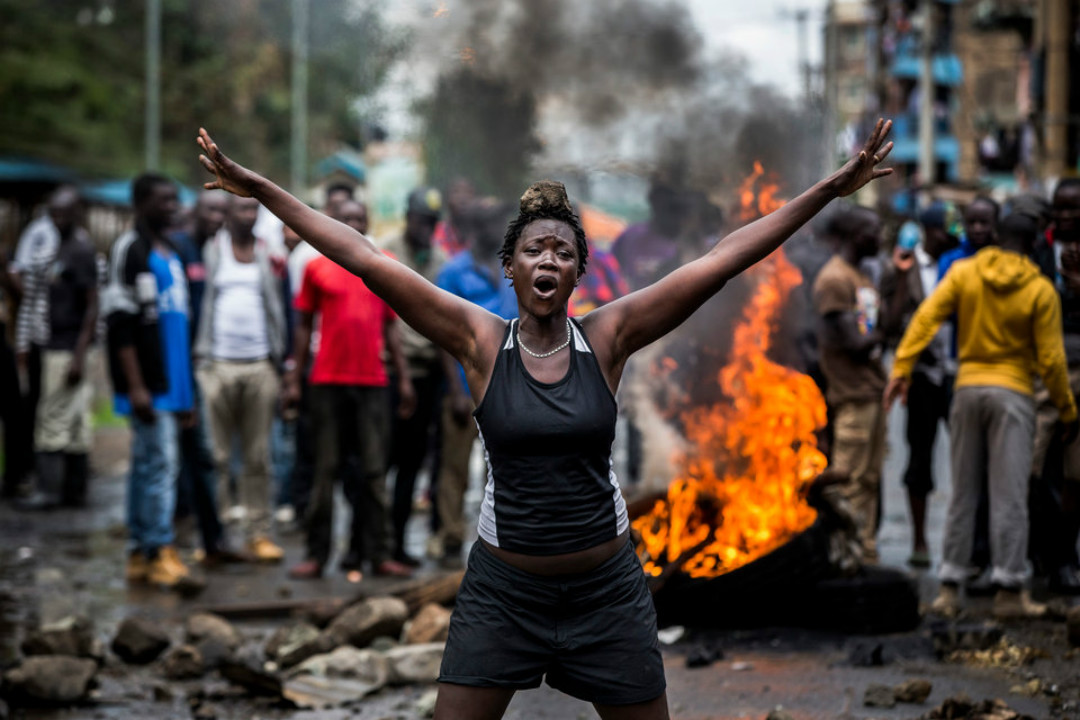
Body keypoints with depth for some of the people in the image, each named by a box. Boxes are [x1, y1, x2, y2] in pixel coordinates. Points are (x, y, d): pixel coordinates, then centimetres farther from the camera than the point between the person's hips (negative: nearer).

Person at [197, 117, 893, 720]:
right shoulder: (482, 341, -5)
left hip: (606, 586, 1)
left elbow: (723, 260, -7)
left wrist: (829, 191, -10)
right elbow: (366, 260, -9)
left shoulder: (608, 337, -4)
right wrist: (260, 189, -12)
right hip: (503, 586, -1)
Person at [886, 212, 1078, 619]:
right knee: (1009, 496, -2)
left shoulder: (963, 273, 2)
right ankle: (1009, 591, -5)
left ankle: (950, 588, 7)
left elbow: (925, 318, -6)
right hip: (1013, 394, -3)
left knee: (962, 495, 9)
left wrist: (902, 367, -6)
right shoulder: (1040, 290, -4)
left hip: (967, 388, 3)